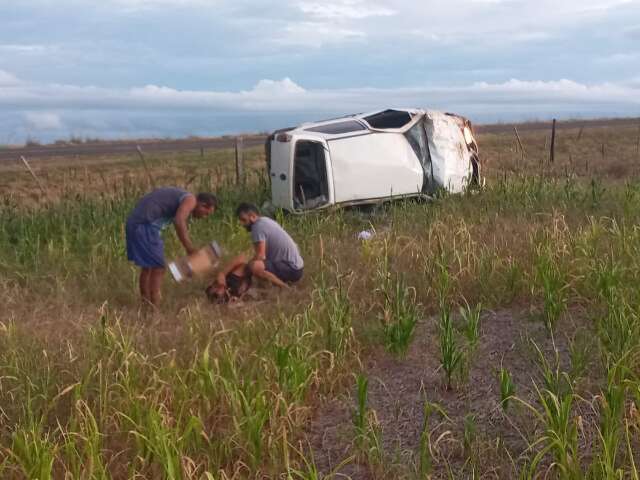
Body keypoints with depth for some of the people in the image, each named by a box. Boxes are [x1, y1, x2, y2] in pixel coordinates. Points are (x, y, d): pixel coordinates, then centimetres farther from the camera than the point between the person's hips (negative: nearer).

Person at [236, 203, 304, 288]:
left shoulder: (258, 226, -15)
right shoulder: (265, 221, 15)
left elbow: (260, 255, -22)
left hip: (291, 269, -11)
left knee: (254, 266, -30)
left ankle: (285, 288, -14)